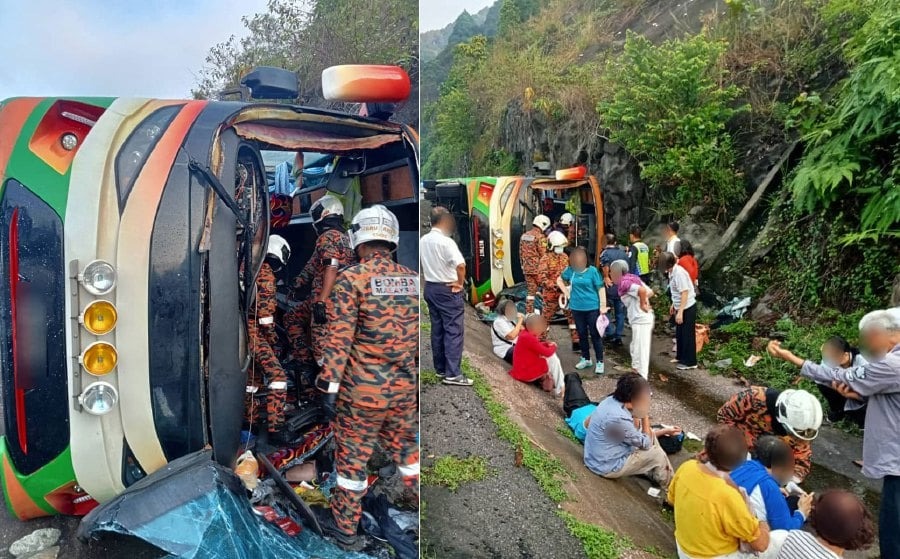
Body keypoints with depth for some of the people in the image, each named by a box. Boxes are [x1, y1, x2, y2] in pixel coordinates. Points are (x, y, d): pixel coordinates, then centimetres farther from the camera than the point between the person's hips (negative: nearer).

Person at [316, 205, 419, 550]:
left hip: (362, 390, -4)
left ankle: (344, 528, 29)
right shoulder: (413, 280, 3)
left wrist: (329, 386, -8)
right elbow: (423, 338, 8)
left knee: (352, 457, 12)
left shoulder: (352, 278, -11)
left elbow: (339, 337, -14)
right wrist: (418, 381, 18)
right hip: (405, 389, 4)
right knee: (405, 448, 22)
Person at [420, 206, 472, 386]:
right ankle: (452, 373, -5)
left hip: (430, 288, 8)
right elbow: (461, 265, -29)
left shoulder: (423, 240, 6)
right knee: (454, 330, -4)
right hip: (448, 290, -8)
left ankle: (440, 368, 21)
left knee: (437, 329, 13)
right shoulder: (446, 241, -18)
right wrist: (460, 283, -14)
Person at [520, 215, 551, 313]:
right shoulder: (540, 237, -14)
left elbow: (521, 253, 16)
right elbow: (543, 255, -15)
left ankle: (529, 313, 13)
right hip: (538, 269, -7)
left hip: (527, 268, 7)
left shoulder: (524, 235, 10)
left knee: (530, 291, 12)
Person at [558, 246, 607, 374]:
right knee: (582, 334, 15)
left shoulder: (592, 270, -10)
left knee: (595, 335, 2)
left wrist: (603, 306, -11)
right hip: (577, 308, 4)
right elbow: (559, 280, 16)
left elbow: (601, 288, -8)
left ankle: (600, 362, 11)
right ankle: (586, 359, 30)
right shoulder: (570, 270, -1)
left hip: (592, 308, -4)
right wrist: (567, 293, 6)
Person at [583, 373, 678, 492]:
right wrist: (645, 415, -13)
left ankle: (654, 473, 26)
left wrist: (665, 431, 7)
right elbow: (646, 443, -17)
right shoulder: (618, 418, -33)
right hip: (607, 466, -9)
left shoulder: (612, 400, -5)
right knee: (656, 453, 0)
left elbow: (635, 433, 9)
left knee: (650, 436, 13)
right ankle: (669, 488, 24)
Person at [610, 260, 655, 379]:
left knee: (640, 350, -2)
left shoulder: (624, 283, -15)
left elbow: (642, 290, -30)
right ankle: (636, 372, 33)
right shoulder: (632, 278, 13)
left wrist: (642, 304, -18)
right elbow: (650, 292, 15)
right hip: (641, 319, 10)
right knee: (636, 348, 22)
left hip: (640, 320, -10)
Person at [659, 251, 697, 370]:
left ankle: (690, 362, 12)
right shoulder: (672, 272, 2)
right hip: (680, 307, 9)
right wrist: (674, 305, 23)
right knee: (679, 334, 19)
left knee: (687, 335, 1)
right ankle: (681, 357, 34)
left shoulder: (679, 273, -25)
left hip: (687, 308, -9)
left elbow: (685, 293, -26)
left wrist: (680, 312, -27)